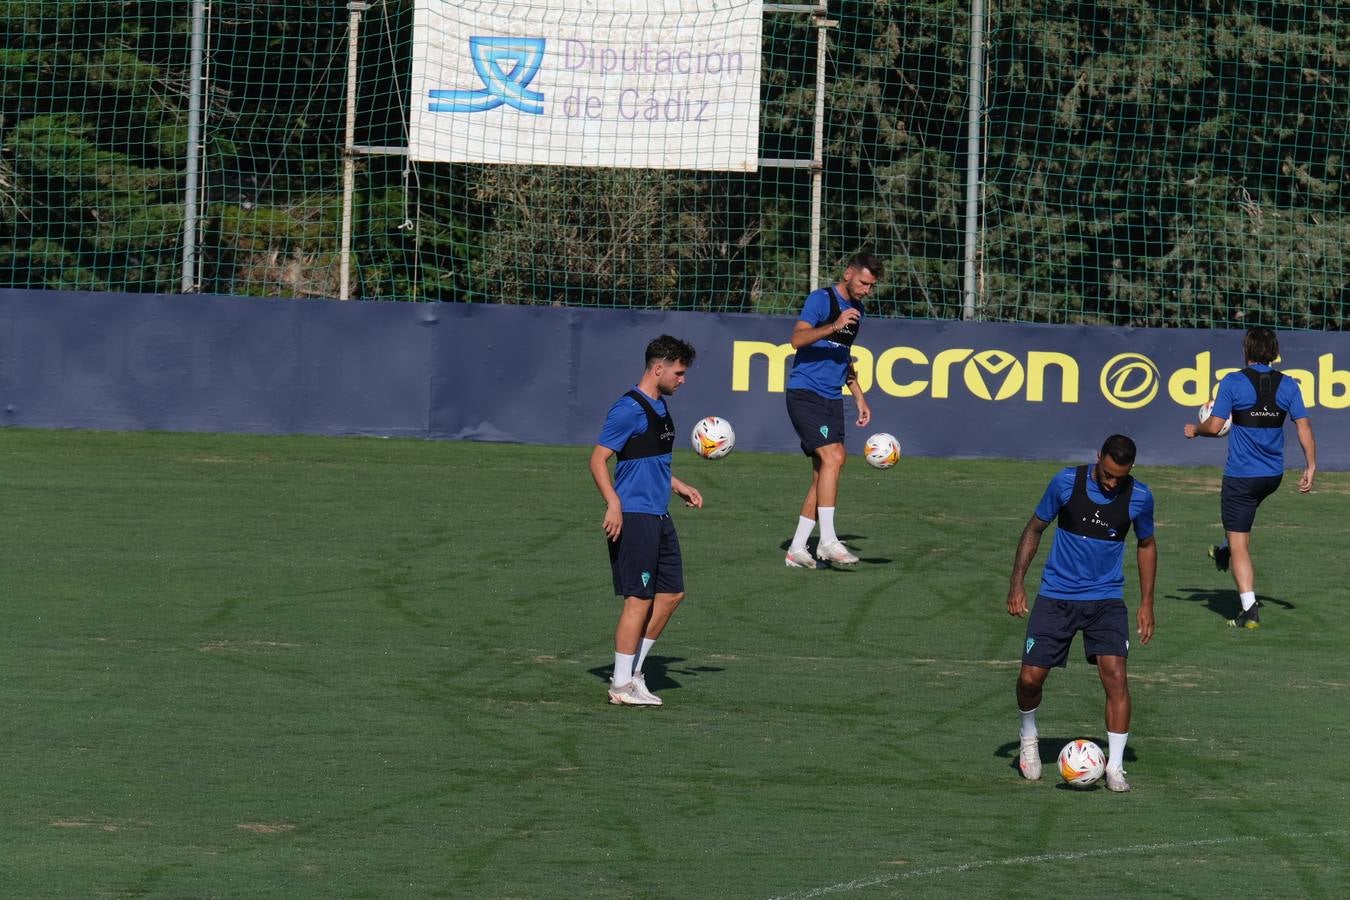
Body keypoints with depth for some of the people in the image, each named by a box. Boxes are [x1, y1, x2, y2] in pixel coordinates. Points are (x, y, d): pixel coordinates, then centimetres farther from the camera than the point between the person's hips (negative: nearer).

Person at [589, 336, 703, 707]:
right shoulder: (630, 409, -13)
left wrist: (680, 487, 27)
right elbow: (598, 459, -16)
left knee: (671, 593, 10)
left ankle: (633, 672, 17)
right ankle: (621, 685, -1)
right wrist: (613, 503, -25)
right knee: (639, 599, -7)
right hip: (633, 518, -10)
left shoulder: (659, 408, 16)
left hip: (659, 517, 10)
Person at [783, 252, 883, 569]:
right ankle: (827, 540, -21)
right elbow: (797, 339, -23)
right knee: (833, 457, -21)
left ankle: (797, 548, 11)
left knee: (823, 473, 5)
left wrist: (859, 398, 26)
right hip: (805, 395, -8)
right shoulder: (820, 299, -9)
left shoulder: (856, 309, 16)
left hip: (831, 399, 8)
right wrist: (834, 326, -35)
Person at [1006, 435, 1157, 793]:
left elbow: (1146, 545, 12)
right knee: (1030, 677, -5)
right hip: (1056, 597, 0)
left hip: (1107, 599, 0)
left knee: (1115, 675, -16)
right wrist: (1017, 584, -2)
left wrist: (1147, 603, 8)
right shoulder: (1066, 482, -9)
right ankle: (1029, 739, 26)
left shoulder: (1139, 497, -6)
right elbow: (1034, 529, 3)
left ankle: (1114, 767, -7)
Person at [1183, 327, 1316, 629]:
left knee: (1239, 545, -1)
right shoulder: (1288, 385, -1)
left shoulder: (1233, 382, -11)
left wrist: (1195, 430, 9)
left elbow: (1214, 426, -12)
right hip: (1273, 475, 5)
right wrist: (1310, 468, 2)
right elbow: (1304, 427, -4)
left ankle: (1250, 609, -9)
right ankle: (1224, 555, 56)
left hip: (1241, 476, -5)